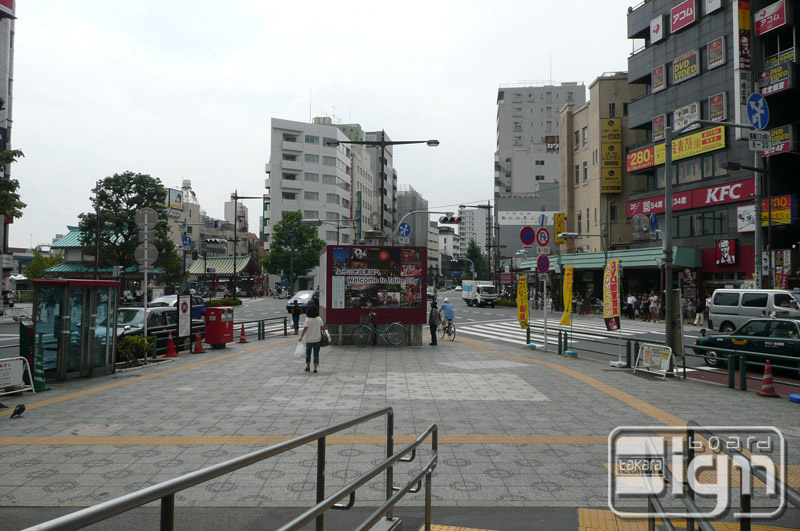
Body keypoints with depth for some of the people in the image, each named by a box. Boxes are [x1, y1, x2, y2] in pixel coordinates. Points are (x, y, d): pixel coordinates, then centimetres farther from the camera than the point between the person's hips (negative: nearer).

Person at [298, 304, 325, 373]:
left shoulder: (307, 319, -11)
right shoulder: (319, 319, -3)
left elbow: (305, 329, -17)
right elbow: (322, 328, -2)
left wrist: (301, 337, -15)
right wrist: (323, 332, 19)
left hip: (309, 340, -1)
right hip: (317, 339, 1)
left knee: (308, 353, 17)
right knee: (316, 354, 7)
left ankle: (308, 367, 25)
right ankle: (315, 368, -1)